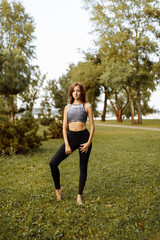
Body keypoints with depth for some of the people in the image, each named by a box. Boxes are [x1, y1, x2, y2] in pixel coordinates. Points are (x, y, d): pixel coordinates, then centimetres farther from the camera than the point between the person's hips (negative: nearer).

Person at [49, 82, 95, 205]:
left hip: (84, 137, -2)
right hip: (70, 137, 3)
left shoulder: (87, 106, 3)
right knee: (53, 163, -9)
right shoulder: (67, 107, 11)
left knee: (83, 167, 5)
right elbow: (64, 127, 6)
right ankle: (58, 189, 14)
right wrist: (67, 145, -4)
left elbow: (92, 126, 1)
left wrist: (89, 142, -10)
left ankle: (80, 195, 23)